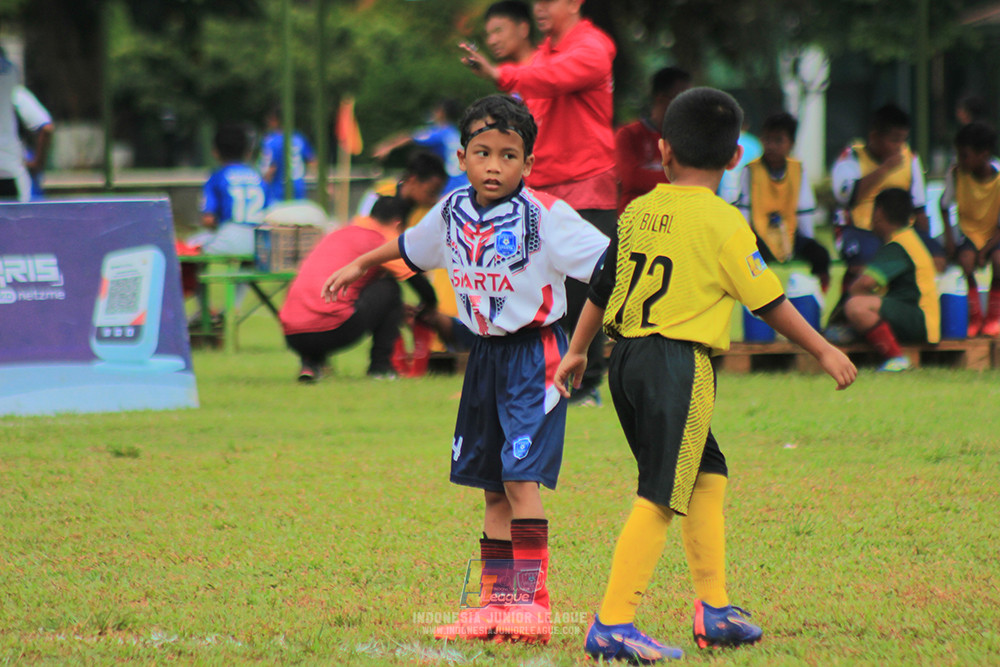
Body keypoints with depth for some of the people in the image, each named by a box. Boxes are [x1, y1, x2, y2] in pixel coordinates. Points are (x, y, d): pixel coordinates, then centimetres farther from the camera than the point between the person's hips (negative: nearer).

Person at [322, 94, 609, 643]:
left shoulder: (545, 216, -15)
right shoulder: (453, 212, 4)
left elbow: (608, 262, -18)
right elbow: (411, 246, 25)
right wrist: (359, 266, 36)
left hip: (532, 355, -7)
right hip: (485, 354, 7)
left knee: (521, 478, -15)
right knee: (492, 488, 10)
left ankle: (533, 602, -14)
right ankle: (497, 604, 16)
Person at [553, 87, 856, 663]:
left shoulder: (637, 213, 8)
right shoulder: (722, 221, -8)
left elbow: (602, 287, 16)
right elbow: (769, 301, -4)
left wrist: (577, 352, 29)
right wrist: (824, 350, 6)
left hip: (627, 359, 7)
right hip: (680, 364, -7)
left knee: (707, 474, 19)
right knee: (661, 497, -6)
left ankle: (714, 609, 20)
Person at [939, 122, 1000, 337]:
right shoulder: (956, 173, -13)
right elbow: (944, 205, 5)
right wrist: (948, 235, -8)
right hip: (968, 232, 2)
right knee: (966, 258, -31)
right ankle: (974, 315, -10)